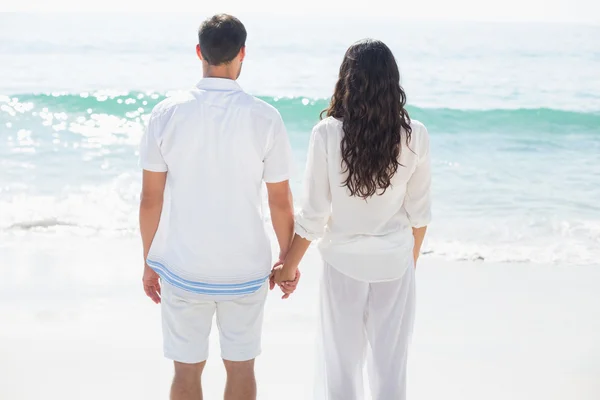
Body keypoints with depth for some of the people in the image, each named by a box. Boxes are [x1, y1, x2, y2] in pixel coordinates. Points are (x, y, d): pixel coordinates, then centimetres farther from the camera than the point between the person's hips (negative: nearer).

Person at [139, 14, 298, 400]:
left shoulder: (168, 113, -8)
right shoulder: (264, 118, -10)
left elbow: (151, 199, -3)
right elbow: (281, 202, -4)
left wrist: (149, 261, 10)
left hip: (182, 268, 1)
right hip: (245, 269, -1)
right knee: (241, 368, 14)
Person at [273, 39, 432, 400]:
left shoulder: (327, 134, -15)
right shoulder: (414, 136, -10)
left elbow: (314, 215, -10)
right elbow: (419, 211, -1)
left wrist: (290, 264, 5)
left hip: (345, 261, -1)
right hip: (395, 262, 1)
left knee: (342, 362, 12)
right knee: (391, 363, 11)